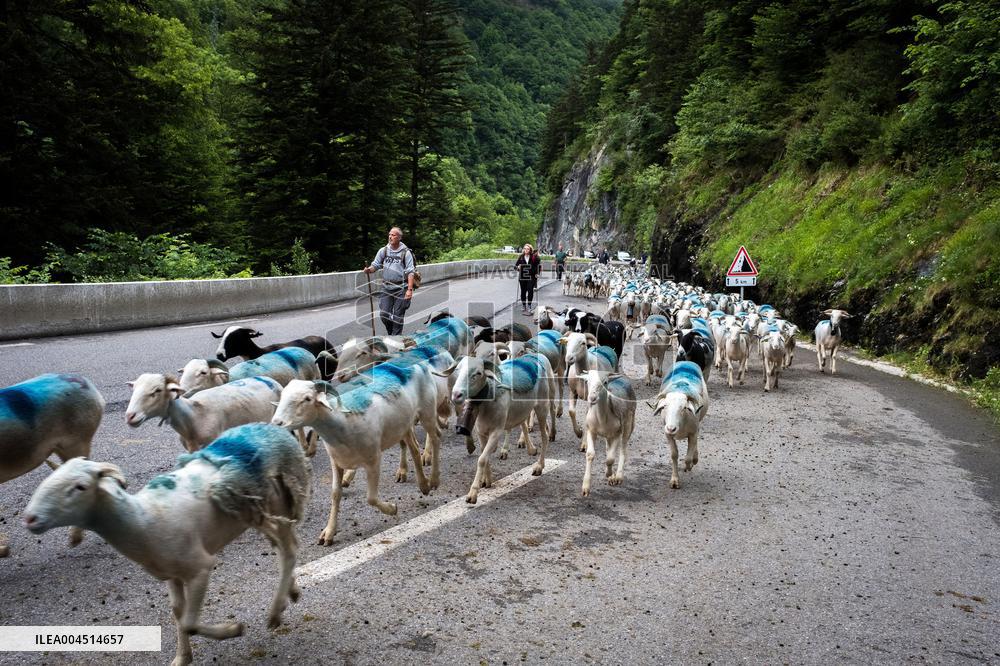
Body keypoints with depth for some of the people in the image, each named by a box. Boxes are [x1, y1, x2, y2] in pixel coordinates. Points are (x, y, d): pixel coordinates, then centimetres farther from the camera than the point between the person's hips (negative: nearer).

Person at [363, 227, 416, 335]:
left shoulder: (406, 252, -3)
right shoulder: (383, 251, 6)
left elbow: (410, 272, -7)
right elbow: (375, 265, 7)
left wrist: (410, 289, -15)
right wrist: (369, 269, -17)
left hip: (400, 289, -3)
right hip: (386, 287, 3)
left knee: (397, 316, 2)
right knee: (383, 315, 1)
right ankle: (391, 332, 28)